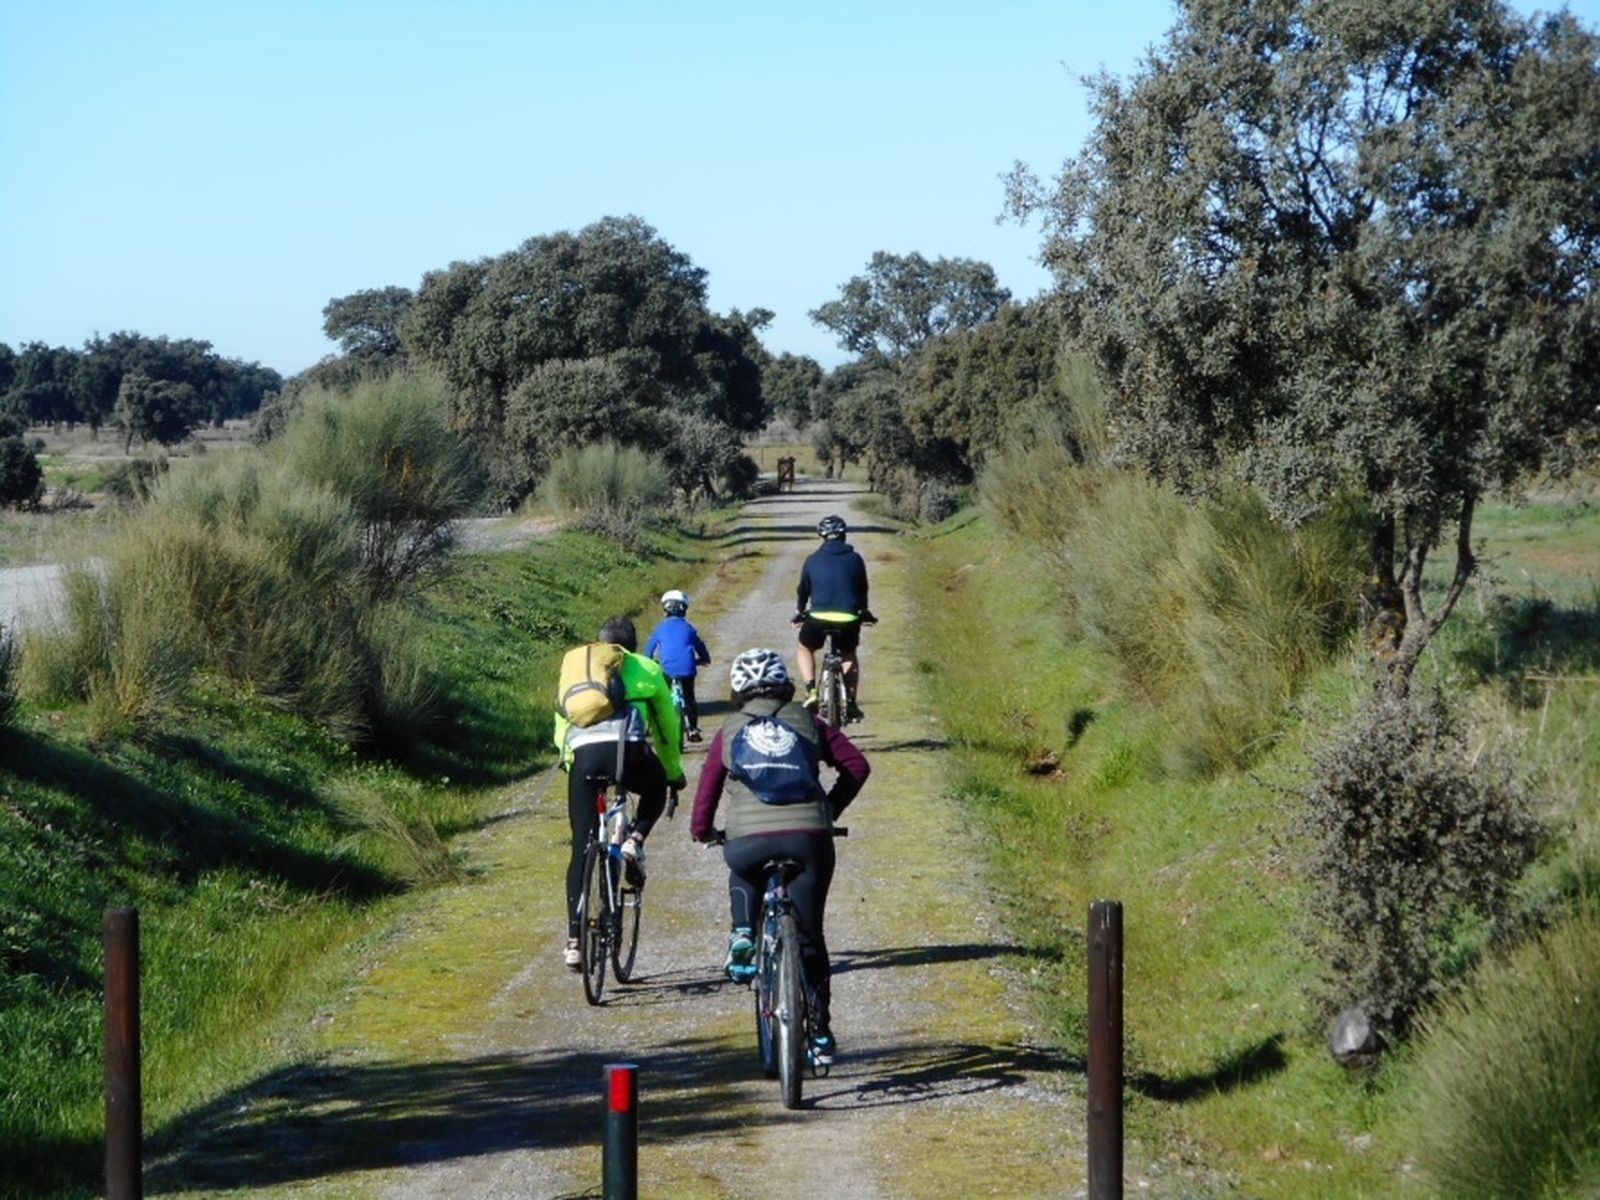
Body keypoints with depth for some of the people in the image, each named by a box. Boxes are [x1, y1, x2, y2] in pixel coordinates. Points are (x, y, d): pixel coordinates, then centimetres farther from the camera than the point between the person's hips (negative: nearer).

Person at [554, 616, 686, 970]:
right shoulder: (645, 668, 26)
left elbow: (561, 728, 33)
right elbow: (668, 726, 33)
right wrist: (674, 772, 47)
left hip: (582, 754, 2)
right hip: (627, 750, -2)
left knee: (581, 849, 10)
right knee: (656, 789, 34)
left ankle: (574, 940, 6)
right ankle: (635, 842, 7)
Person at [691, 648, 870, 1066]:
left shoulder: (729, 731, 15)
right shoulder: (806, 722, 16)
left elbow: (708, 786, 12)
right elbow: (857, 765, 14)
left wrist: (702, 831, 29)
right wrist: (831, 808, 26)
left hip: (748, 839, 0)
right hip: (810, 837, 0)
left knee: (743, 875, 38)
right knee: (809, 936, 13)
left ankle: (742, 937, 14)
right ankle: (820, 1034, 12)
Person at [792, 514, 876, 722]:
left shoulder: (813, 560, 7)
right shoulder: (855, 559, 9)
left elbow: (803, 590, 18)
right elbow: (862, 590, 22)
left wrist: (799, 613, 37)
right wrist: (865, 612, 40)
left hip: (819, 618, -1)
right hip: (849, 619, 1)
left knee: (804, 649, 26)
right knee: (849, 656, 27)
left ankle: (811, 692, 7)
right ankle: (850, 704, 17)